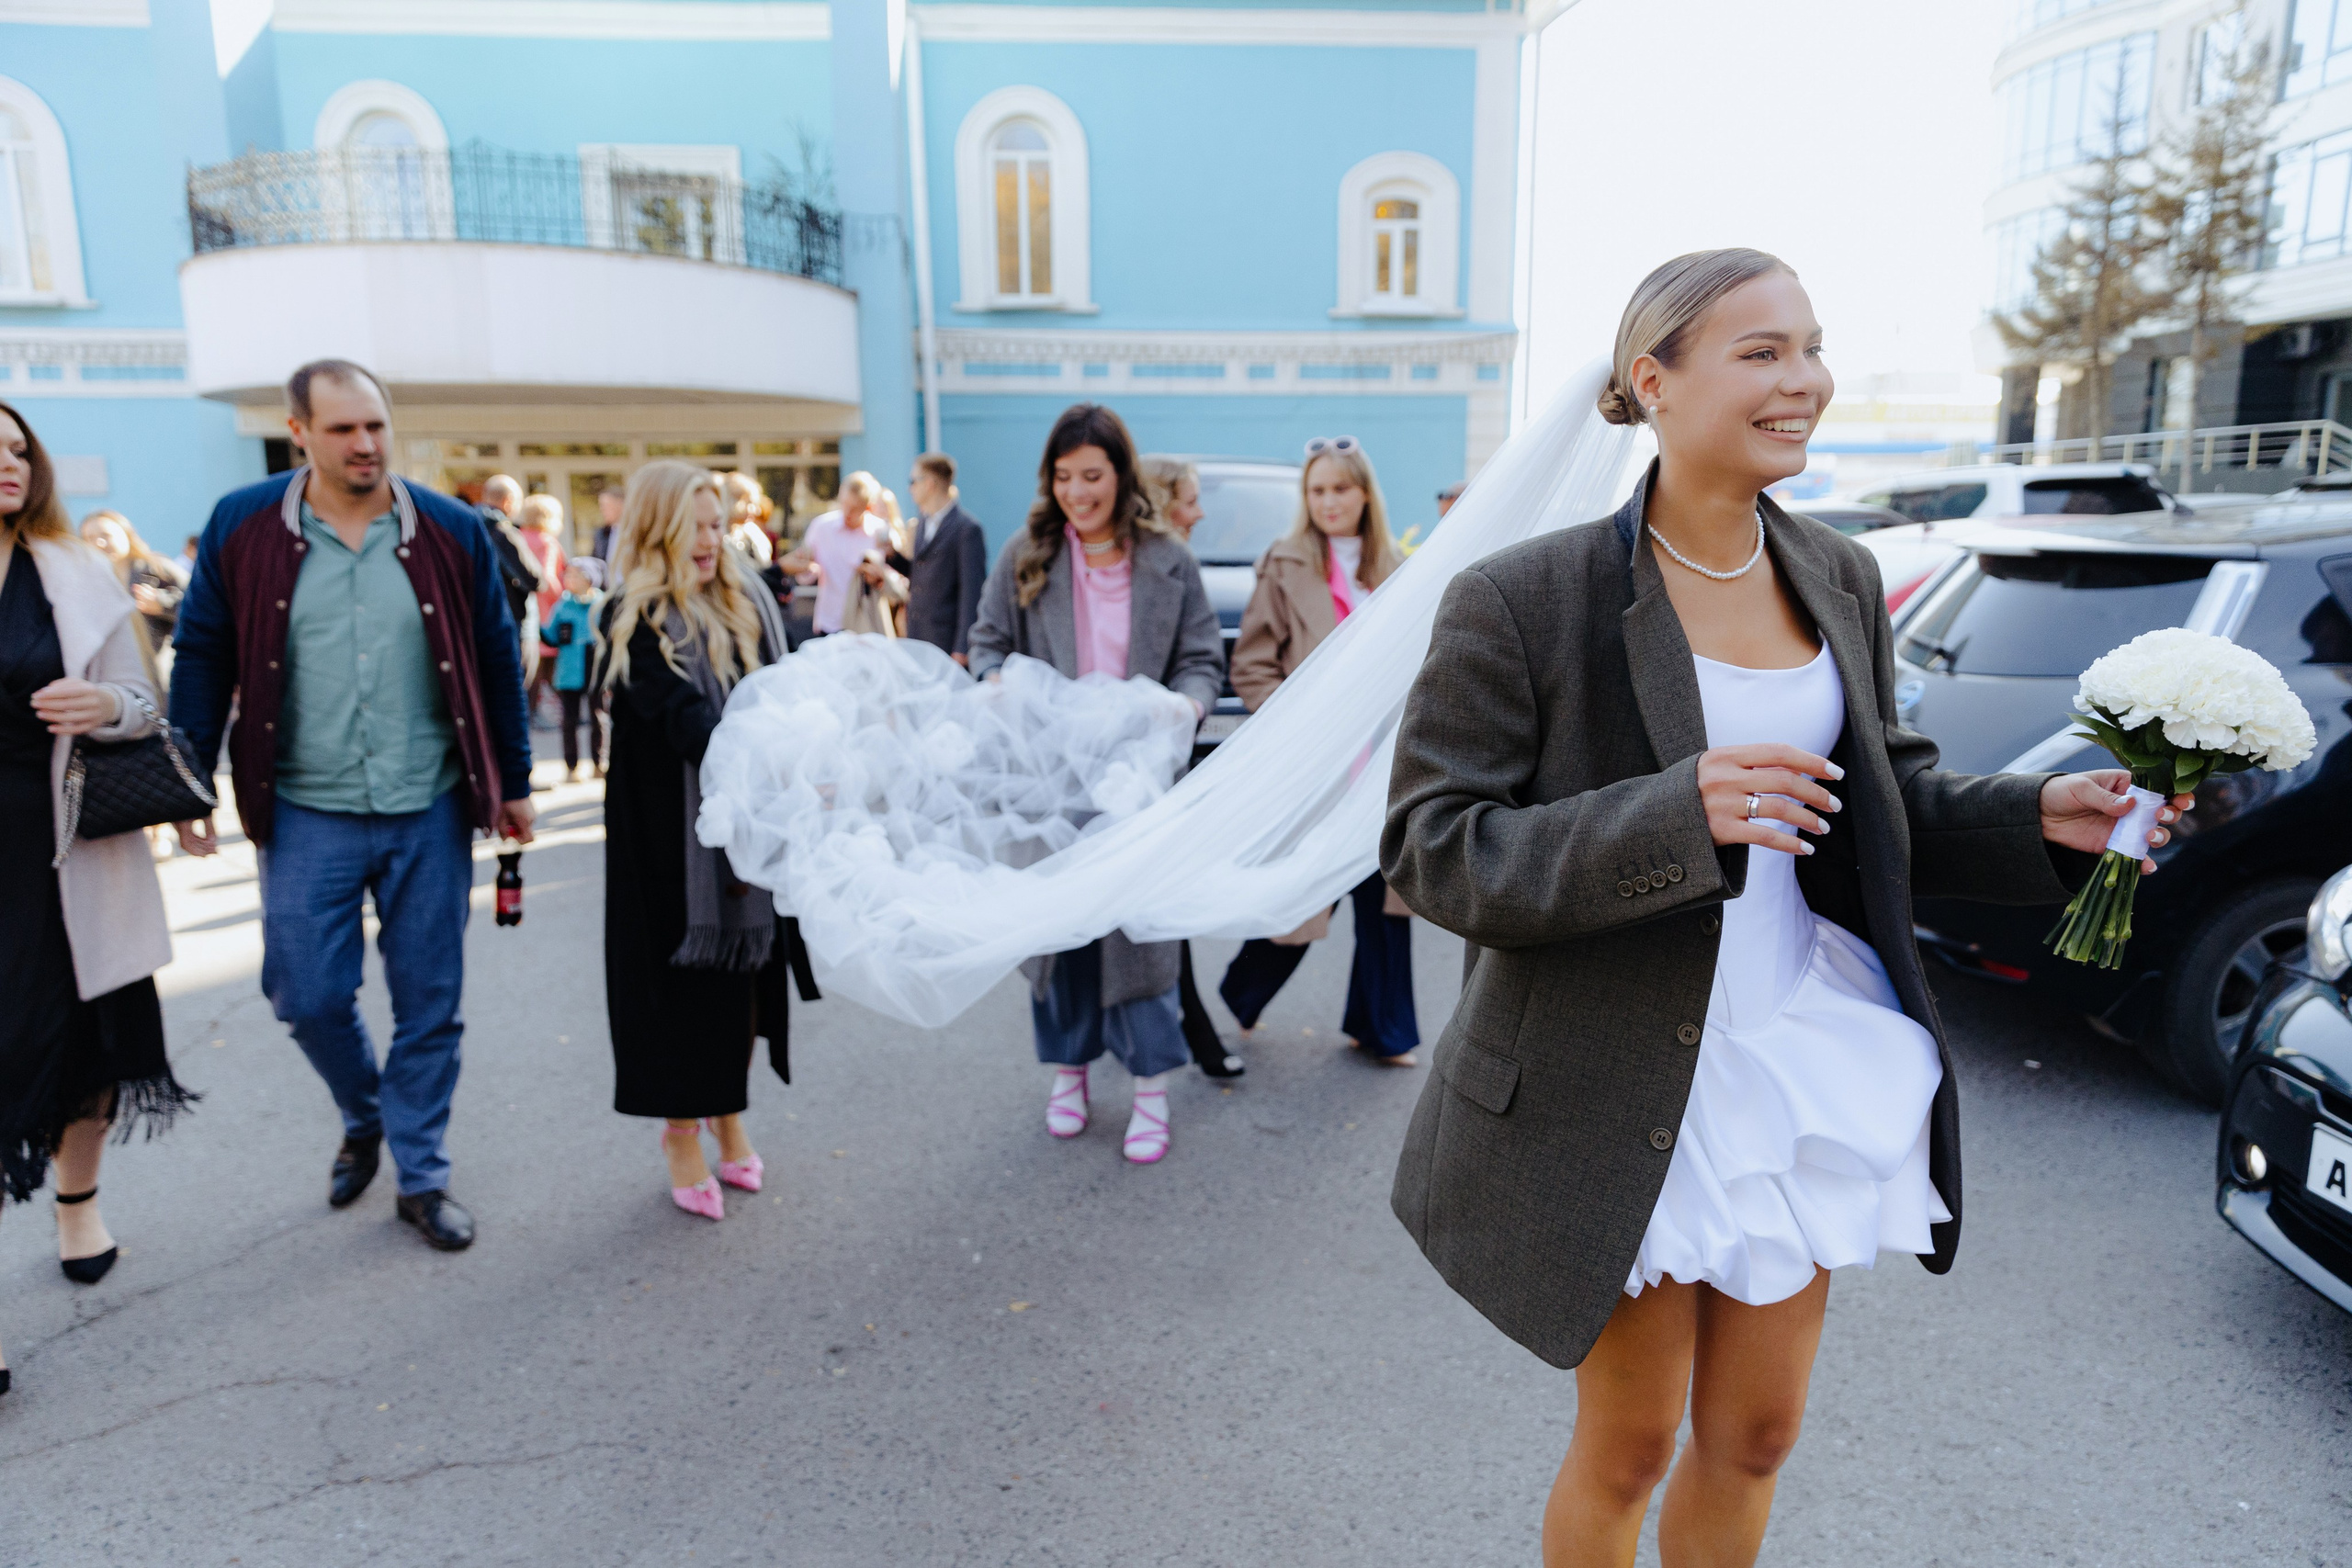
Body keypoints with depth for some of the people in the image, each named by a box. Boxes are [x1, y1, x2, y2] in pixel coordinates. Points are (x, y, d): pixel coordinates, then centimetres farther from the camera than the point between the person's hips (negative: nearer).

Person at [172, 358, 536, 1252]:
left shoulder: (452, 532, 0)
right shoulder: (241, 529, -1)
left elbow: (496, 662, 6)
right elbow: (203, 659, 5)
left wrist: (514, 785, 7)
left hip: (430, 814, 0)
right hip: (306, 815, 0)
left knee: (429, 1005, 7)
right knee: (308, 997, 4)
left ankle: (422, 1176, 23)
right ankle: (365, 1118, 35)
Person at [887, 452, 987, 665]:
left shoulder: (967, 529, -12)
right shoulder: (920, 525, 14)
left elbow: (972, 591, -14)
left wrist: (963, 647, -18)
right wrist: (892, 554, 4)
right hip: (916, 637, 8)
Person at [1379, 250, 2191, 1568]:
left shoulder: (1841, 579, 3)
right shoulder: (1527, 600, -16)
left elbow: (1885, 790, 15)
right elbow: (1431, 850, -18)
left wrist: (2037, 817, -4)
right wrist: (1674, 817, -29)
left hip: (1809, 1055, 6)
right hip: (1624, 1092, -5)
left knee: (1754, 1436, 22)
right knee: (1629, 1447, 14)